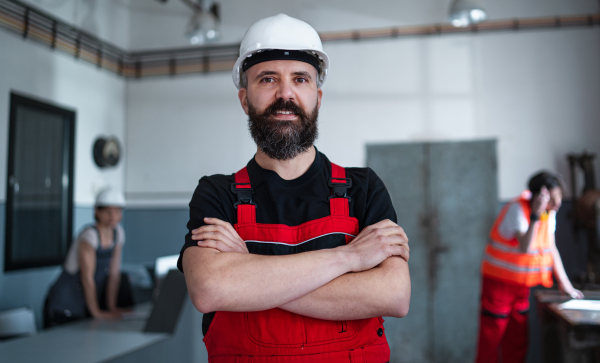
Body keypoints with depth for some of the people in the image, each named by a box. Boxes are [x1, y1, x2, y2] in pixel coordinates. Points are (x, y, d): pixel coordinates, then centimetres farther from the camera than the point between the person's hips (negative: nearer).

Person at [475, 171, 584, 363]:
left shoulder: (549, 212, 3)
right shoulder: (517, 209, -20)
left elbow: (551, 248, 10)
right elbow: (525, 247, -32)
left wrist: (564, 283, 9)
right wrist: (536, 214, -36)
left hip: (522, 285, 7)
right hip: (499, 281, -7)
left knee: (517, 343, 12)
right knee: (491, 340, -3)